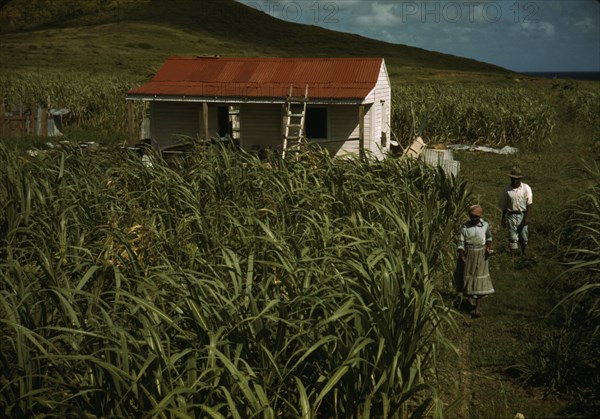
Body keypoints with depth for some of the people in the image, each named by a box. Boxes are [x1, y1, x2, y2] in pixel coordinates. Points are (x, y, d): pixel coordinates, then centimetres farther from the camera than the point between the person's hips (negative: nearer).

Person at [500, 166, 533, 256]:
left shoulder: (526, 188, -5)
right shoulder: (507, 190, 1)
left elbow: (529, 204, -7)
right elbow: (504, 206, 9)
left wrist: (527, 217, -14)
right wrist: (503, 218, 10)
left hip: (522, 215, -1)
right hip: (511, 215, 1)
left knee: (524, 236, 8)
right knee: (513, 237, -2)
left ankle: (524, 254, 27)